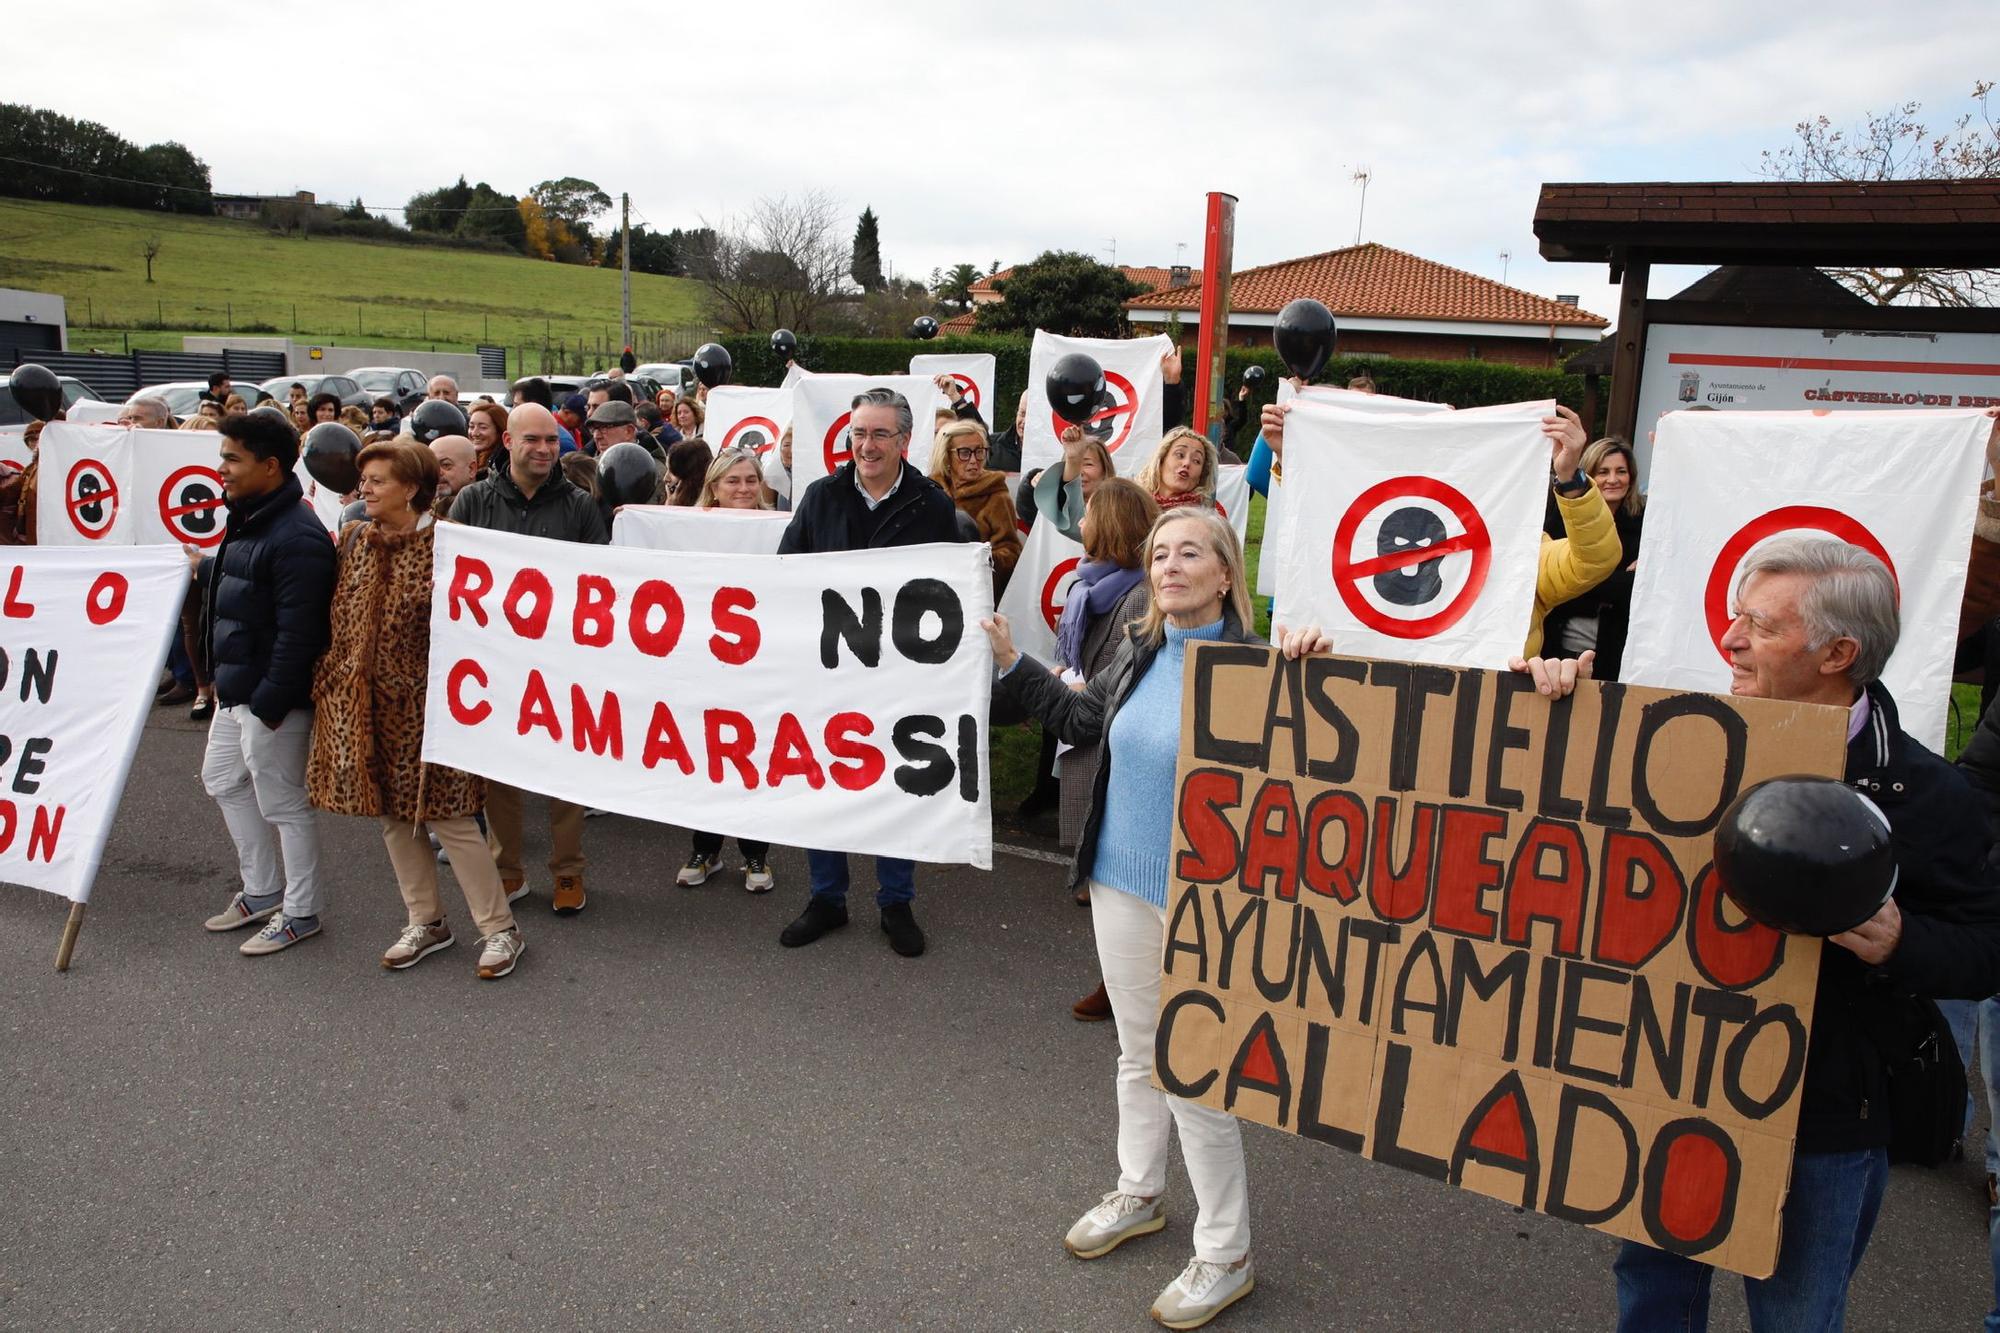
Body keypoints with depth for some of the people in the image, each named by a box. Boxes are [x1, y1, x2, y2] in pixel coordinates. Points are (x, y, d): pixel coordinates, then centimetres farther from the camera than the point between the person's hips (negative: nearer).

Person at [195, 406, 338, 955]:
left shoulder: (297, 538, -24)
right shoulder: (247, 521, 9)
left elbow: (297, 633, -26)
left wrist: (270, 702, -24)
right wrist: (203, 568, 35)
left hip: (270, 698, -11)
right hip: (235, 689, 11)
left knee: (281, 803, 2)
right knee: (223, 780, 22)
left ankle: (301, 911, 17)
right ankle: (261, 891, 36)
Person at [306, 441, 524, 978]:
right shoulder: (353, 540, 7)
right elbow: (338, 618, 14)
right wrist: (328, 679, 9)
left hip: (419, 701, -6)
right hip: (361, 702, 6)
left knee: (446, 816, -3)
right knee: (391, 815, 13)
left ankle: (499, 929, 9)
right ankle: (426, 922, 27)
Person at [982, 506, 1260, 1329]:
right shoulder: (1140, 652, 3)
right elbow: (1080, 719, 19)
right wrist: (1011, 662, 17)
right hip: (1122, 884, 7)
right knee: (1138, 1052, 23)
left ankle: (1225, 1255, 24)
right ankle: (1139, 1195, 45)